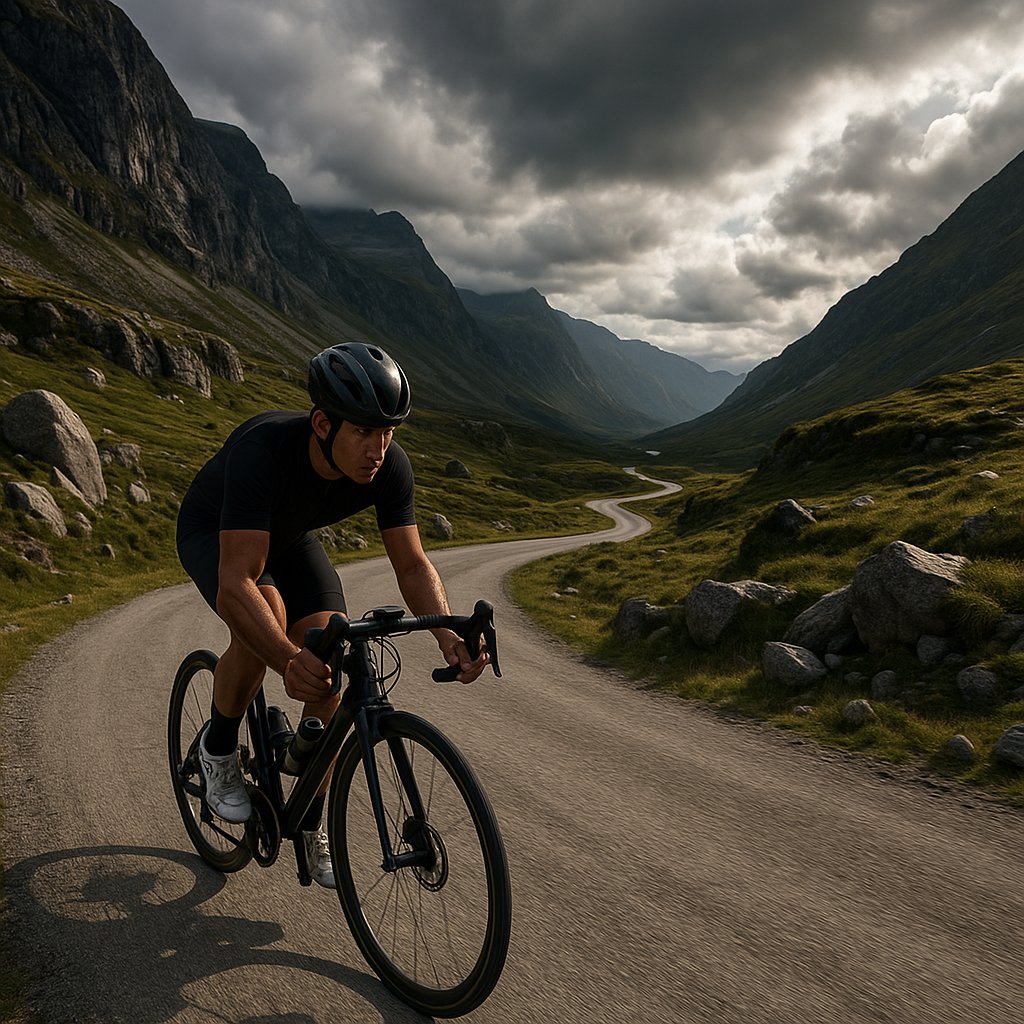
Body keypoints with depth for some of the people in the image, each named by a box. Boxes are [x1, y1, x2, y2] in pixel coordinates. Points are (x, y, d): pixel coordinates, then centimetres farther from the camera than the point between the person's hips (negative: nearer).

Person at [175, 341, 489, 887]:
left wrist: (448, 634, -41)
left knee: (331, 680, -11)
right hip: (213, 534, -4)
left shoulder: (389, 465, -29)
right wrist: (289, 660, -65)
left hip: (290, 538, 4)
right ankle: (218, 749, -4)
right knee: (265, 623, -35)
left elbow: (413, 565, -23)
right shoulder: (263, 448, -43)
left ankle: (309, 826, 10)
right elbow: (235, 584, -49)